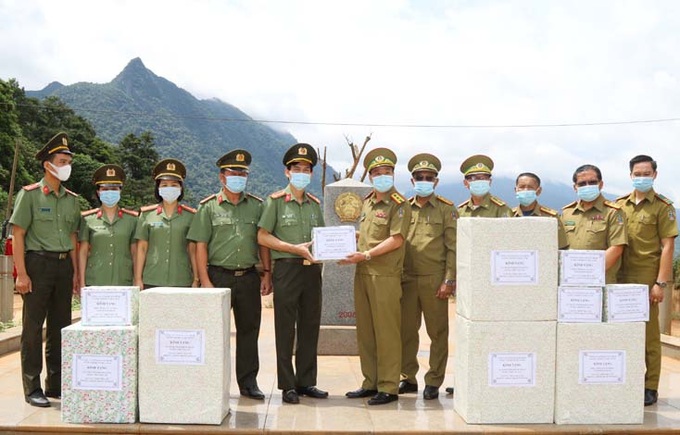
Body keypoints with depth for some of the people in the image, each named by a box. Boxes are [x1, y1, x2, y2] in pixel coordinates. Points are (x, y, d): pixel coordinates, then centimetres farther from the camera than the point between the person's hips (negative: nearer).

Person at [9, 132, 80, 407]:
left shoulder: (71, 199, 12)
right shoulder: (30, 194, -4)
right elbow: (18, 235, -7)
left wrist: (76, 272, 11)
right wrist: (21, 273, -13)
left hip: (64, 265, 6)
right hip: (38, 263, -5)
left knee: (61, 326, 10)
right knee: (33, 328, 0)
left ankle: (56, 385, 21)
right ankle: (32, 389, 8)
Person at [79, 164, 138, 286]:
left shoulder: (132, 219, 8)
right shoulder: (88, 219, 7)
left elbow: (135, 253, 9)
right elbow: (82, 253, 7)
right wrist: (82, 283, 1)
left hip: (123, 281, 1)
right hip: (95, 282, 0)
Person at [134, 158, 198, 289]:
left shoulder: (190, 215, 7)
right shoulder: (147, 215, 8)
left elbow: (193, 251, 7)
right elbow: (141, 249, 8)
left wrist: (196, 279, 3)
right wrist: (138, 279, 4)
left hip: (182, 282, 0)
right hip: (152, 282, 0)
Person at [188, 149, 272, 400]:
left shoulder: (256, 205, 10)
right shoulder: (209, 207, 2)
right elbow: (201, 245, -2)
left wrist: (267, 273, 5)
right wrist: (205, 281, -9)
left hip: (248, 276, 3)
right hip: (219, 275, -2)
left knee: (249, 330, 8)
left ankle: (248, 382, 18)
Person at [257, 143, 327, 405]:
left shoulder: (315, 203, 14)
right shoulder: (276, 201, -1)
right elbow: (262, 237, -6)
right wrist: (295, 248, -14)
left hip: (312, 269, 5)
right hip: (287, 268, -5)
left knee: (310, 327, 9)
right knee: (285, 329, 0)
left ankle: (306, 382, 19)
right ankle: (287, 385, 8)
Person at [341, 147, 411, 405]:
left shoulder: (399, 204, -6)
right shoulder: (367, 202, 17)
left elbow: (396, 239, -14)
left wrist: (366, 255, -18)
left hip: (385, 275, -8)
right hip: (363, 274, 8)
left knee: (386, 333, -2)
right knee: (365, 332, 12)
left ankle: (388, 388, 6)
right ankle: (371, 383, 23)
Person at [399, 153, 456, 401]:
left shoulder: (447, 209, 2)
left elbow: (453, 248, -2)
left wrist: (449, 281, -9)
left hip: (434, 281, -3)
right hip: (407, 279, 3)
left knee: (438, 332, 4)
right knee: (406, 331, 8)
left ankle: (434, 382, 14)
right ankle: (408, 378, 21)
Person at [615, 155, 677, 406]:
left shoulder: (662, 206, 0)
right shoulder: (620, 204, 11)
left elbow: (668, 246, -5)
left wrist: (661, 283, -11)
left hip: (647, 278, -4)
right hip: (622, 277, 4)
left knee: (648, 333, 2)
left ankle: (650, 387, 10)